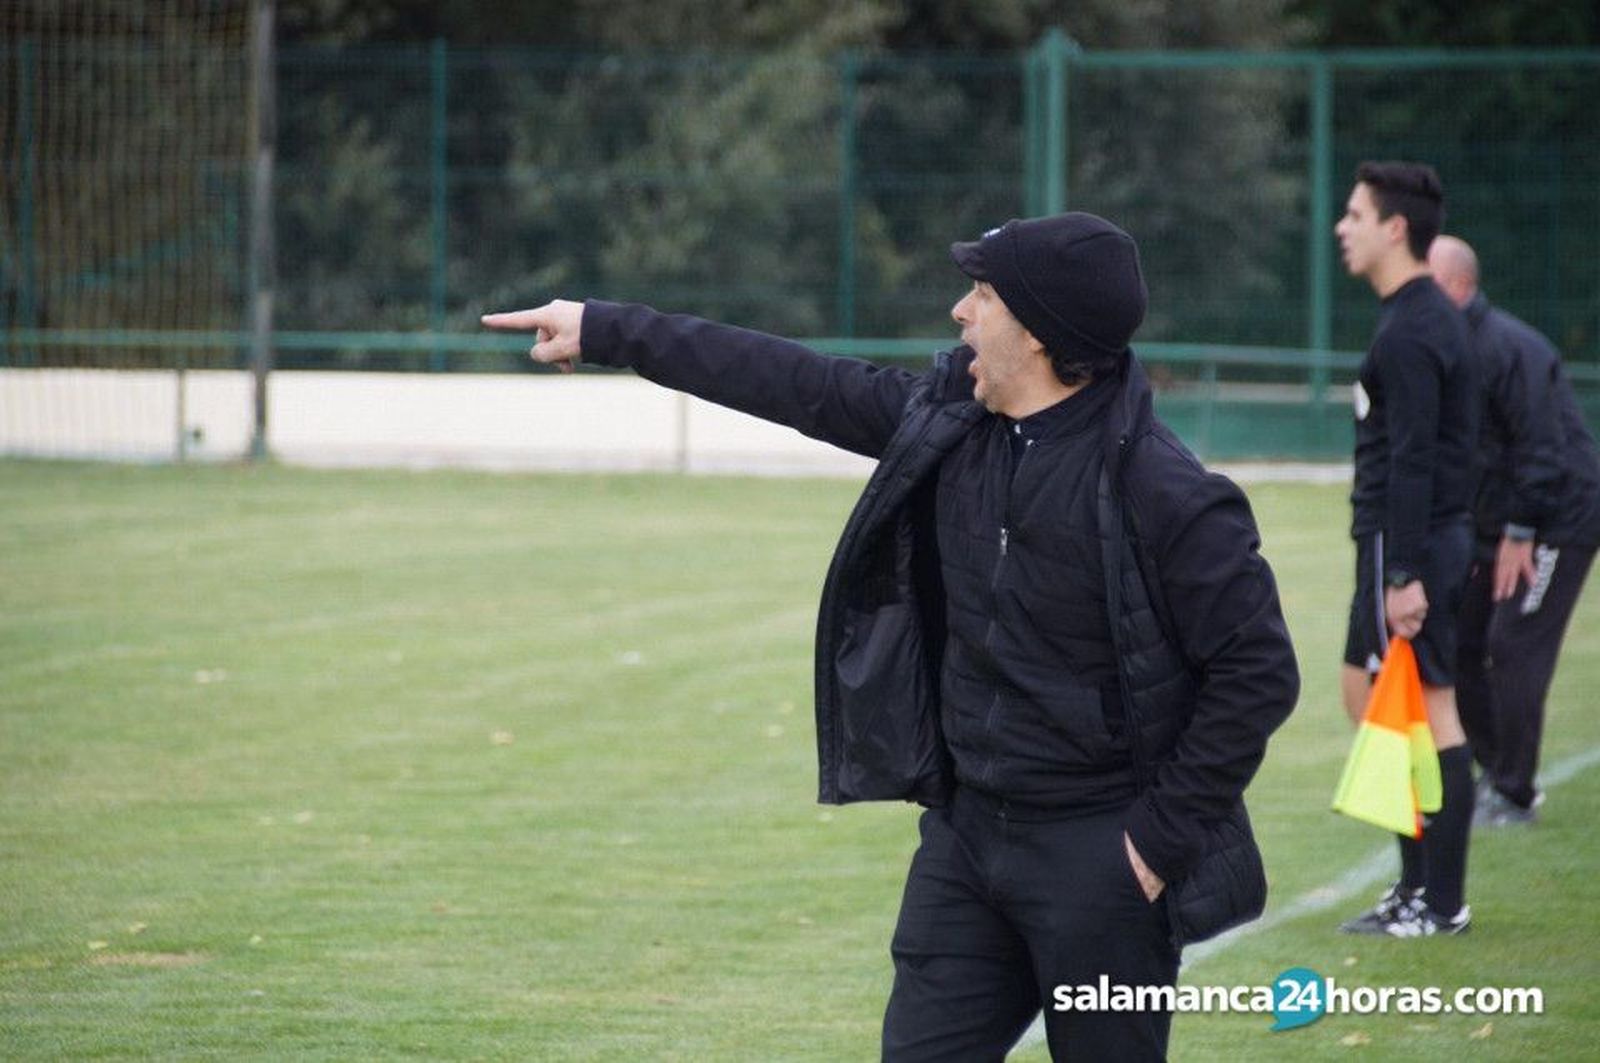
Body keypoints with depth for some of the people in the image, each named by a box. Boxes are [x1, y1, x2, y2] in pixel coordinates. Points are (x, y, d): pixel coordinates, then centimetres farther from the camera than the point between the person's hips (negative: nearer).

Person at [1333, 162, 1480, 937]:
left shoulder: (1410, 332, -16)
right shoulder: (1428, 320, 16)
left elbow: (1412, 461, -22)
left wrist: (1405, 575, -24)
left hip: (1408, 546, -11)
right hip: (1395, 544, 11)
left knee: (1429, 713, -6)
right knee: (1368, 698, 15)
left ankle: (1440, 902, -3)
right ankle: (1420, 884, 18)